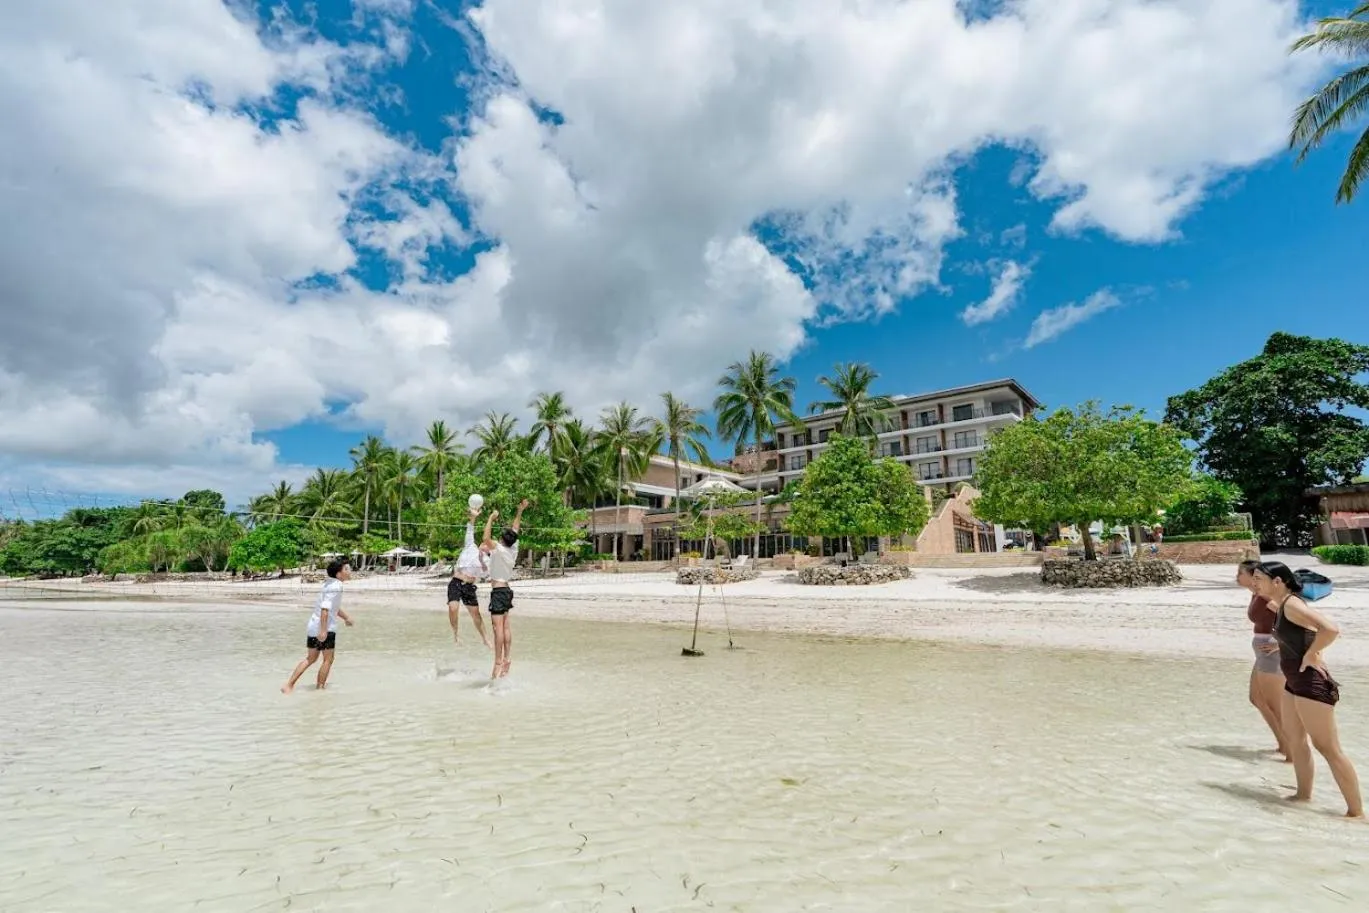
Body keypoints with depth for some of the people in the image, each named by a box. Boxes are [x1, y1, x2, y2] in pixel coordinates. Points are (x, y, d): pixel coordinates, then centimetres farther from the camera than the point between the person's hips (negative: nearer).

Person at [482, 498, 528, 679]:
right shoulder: (513, 549, 5)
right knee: (505, 627, 10)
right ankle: (506, 659, 14)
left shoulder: (499, 549, -14)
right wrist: (520, 511, 20)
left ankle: (498, 663, -8)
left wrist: (492, 518, -19)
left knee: (498, 627, -8)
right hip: (506, 590, 9)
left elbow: (486, 538, -28)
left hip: (498, 591, -8)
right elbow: (515, 529, 17)